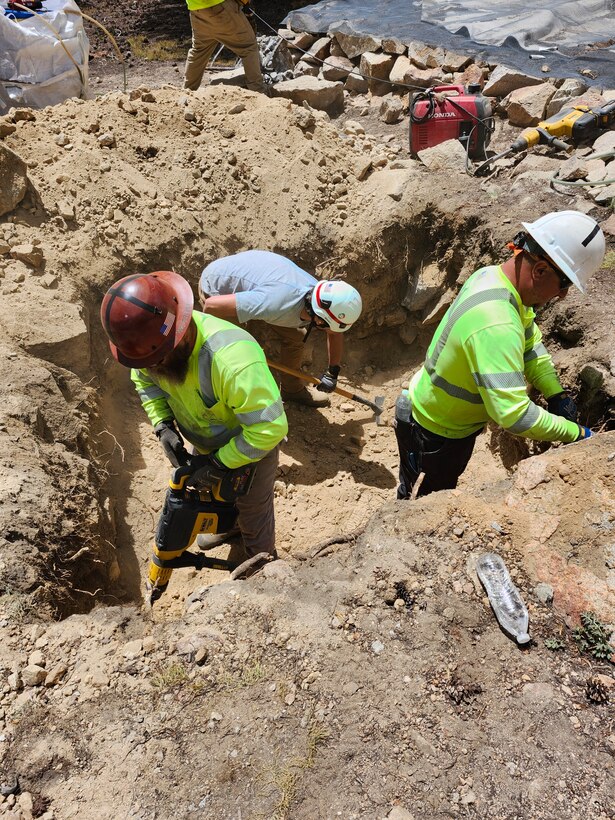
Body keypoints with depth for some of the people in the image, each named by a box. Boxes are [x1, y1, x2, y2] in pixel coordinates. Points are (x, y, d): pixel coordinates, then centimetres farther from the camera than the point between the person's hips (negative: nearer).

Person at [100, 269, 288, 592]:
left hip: (252, 443, -6)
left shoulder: (233, 362, -47)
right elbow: (145, 380, -2)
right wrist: (163, 426, -18)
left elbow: (270, 426, -40)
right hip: (205, 442, 6)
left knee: (252, 508, 18)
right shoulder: (156, 336, -24)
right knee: (213, 490, 32)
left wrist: (220, 462, -30)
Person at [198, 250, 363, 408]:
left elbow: (335, 333, 2)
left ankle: (293, 389, 28)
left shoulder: (322, 296, -22)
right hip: (217, 287, -6)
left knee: (295, 336, 6)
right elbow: (212, 305, -39)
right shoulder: (276, 303, -45)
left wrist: (332, 373, 4)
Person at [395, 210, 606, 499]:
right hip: (434, 434, -9)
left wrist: (557, 396, -8)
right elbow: (514, 414, -41)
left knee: (441, 495, 29)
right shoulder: (495, 325, -40)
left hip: (455, 424, 9)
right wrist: (576, 433, -28)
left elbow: (530, 341, 2)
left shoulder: (492, 275, -10)